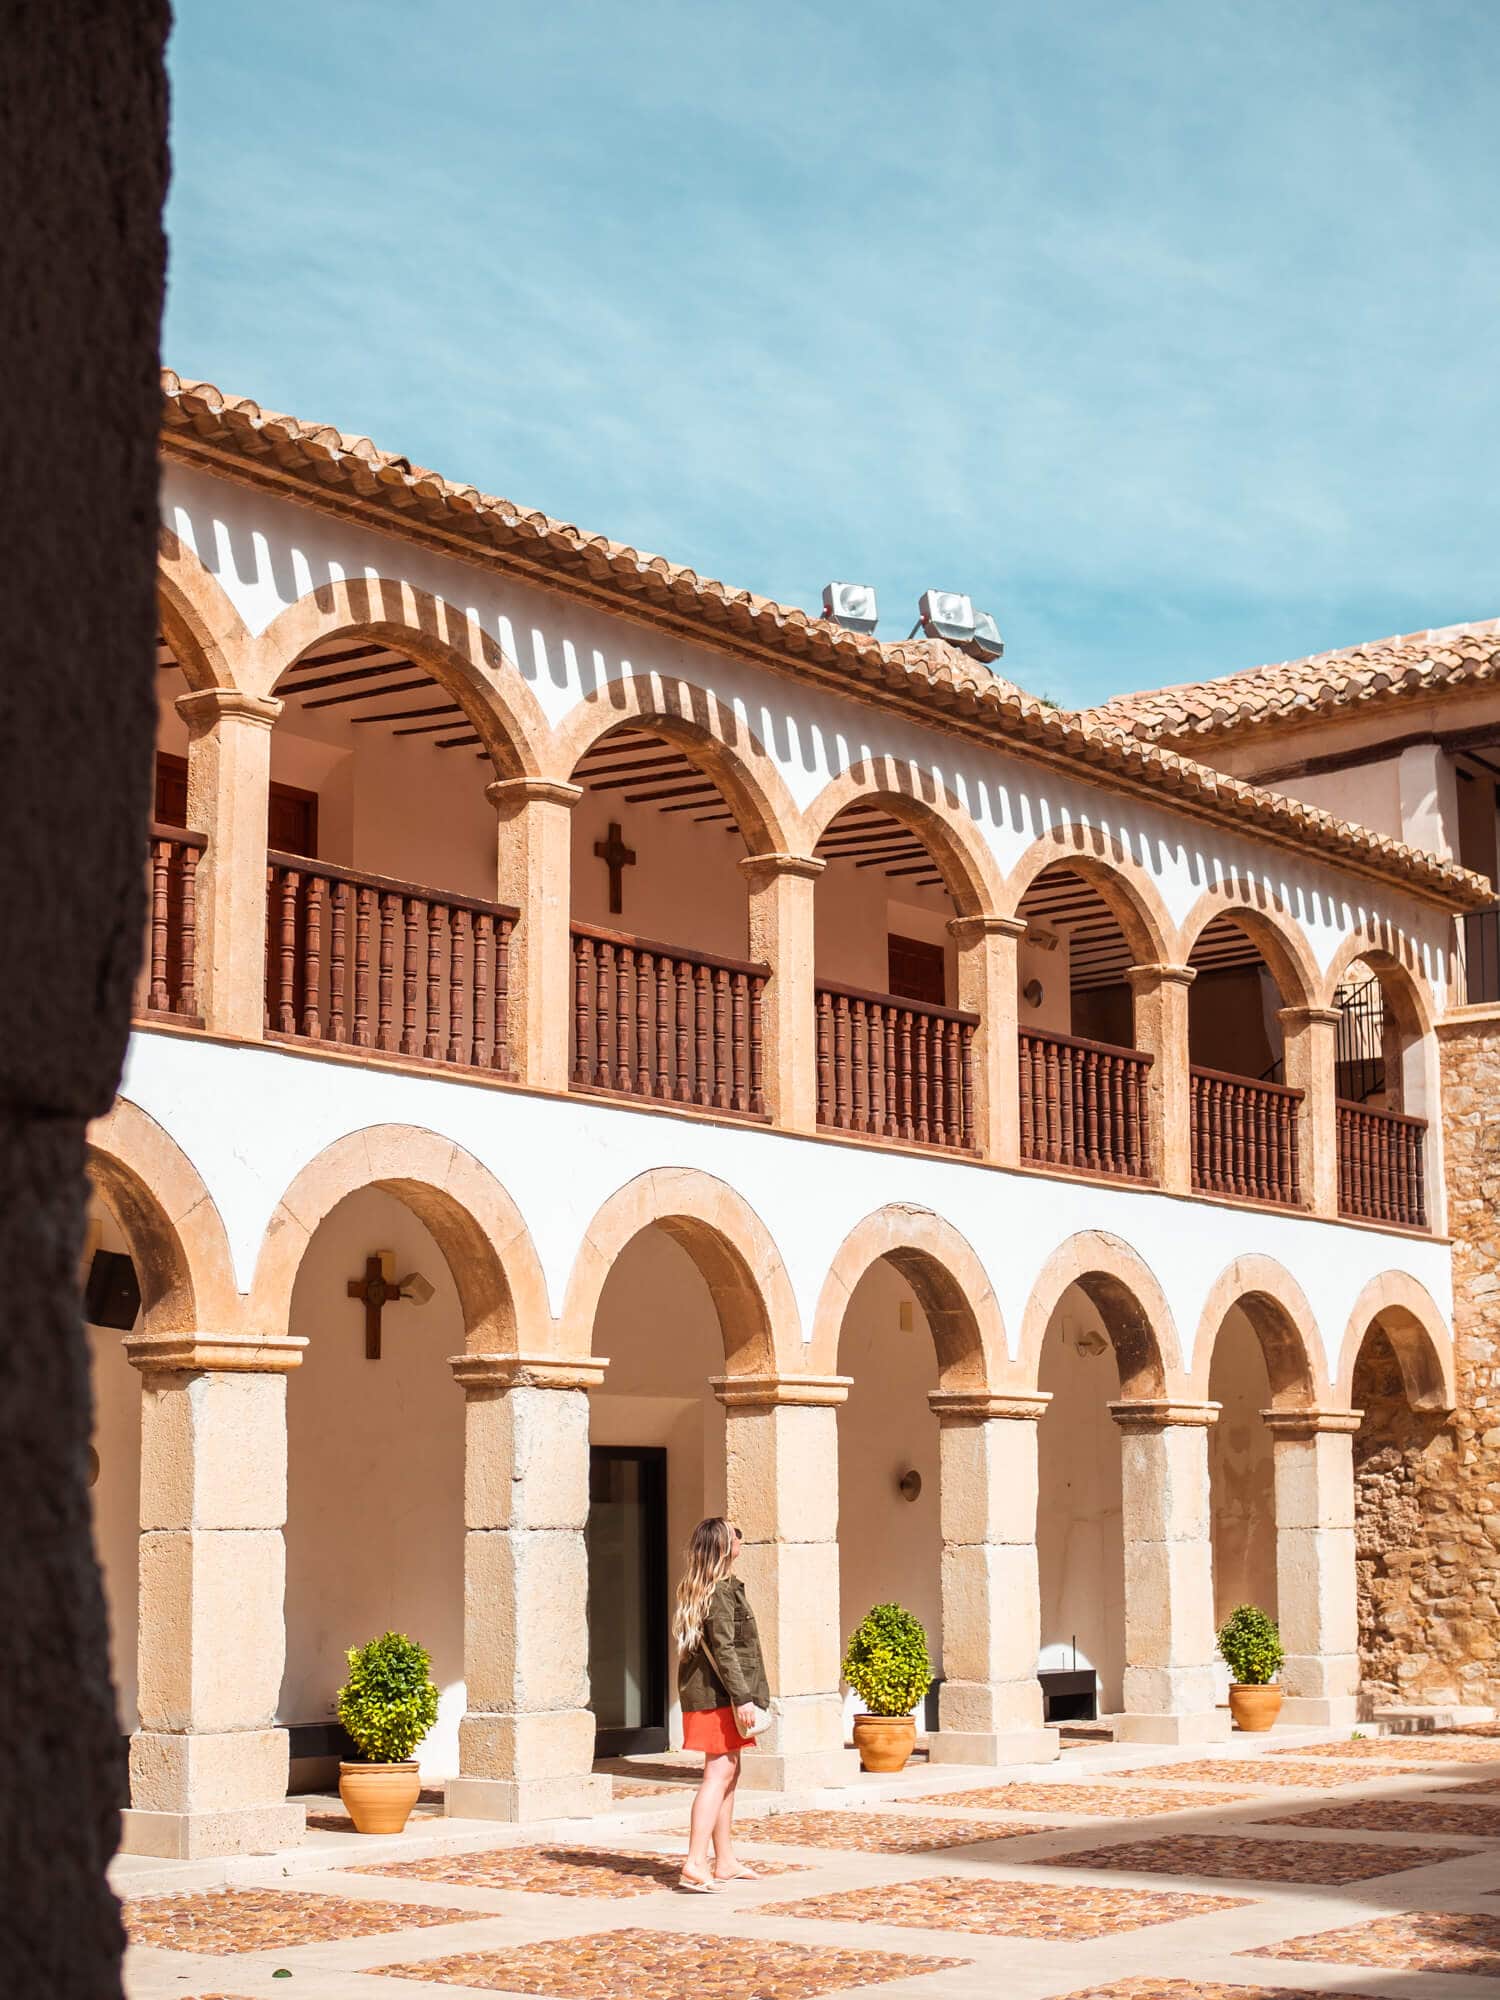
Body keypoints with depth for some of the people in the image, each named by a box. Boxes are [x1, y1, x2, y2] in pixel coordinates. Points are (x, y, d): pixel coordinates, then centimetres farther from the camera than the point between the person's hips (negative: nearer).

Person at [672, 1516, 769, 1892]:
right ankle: (696, 1864, -18)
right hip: (718, 1692, -10)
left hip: (703, 1689, 10)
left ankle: (724, 1861, 22)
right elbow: (723, 1648, -21)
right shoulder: (721, 1590, -16)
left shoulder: (698, 1588, 14)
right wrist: (743, 1696, -21)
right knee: (719, 1773, -12)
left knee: (729, 1772, 16)